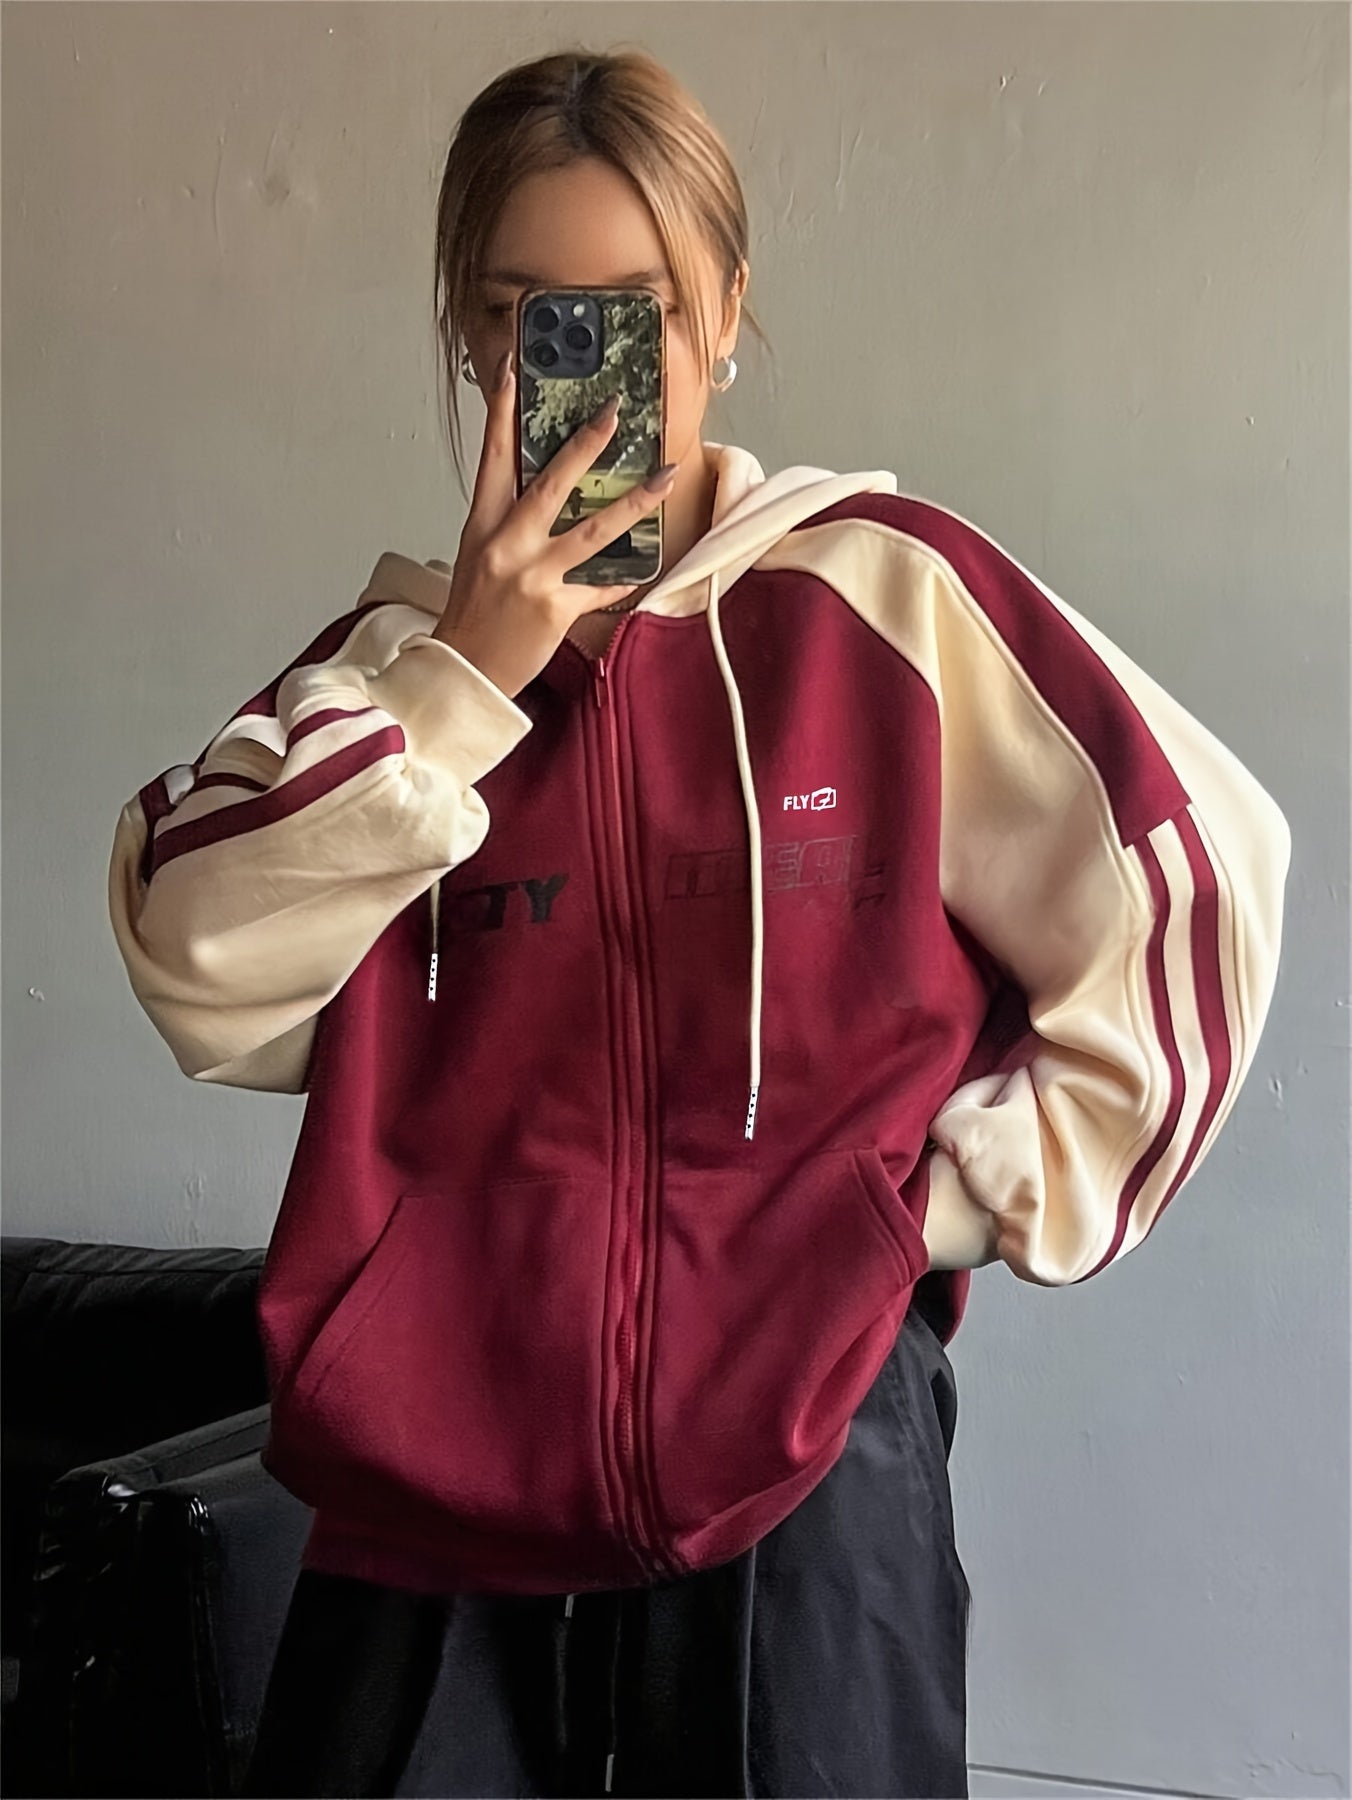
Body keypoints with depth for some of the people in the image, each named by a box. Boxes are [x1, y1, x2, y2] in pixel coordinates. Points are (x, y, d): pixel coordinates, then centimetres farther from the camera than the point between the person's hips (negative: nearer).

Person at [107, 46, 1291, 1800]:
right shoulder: (418, 644, 5)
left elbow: (1191, 888, -2)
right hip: (437, 1472, 3)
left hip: (804, 1467, -2)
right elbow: (201, 970, -8)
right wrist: (462, 672, -14)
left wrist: (969, 1197, -2)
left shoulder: (885, 594, -5)